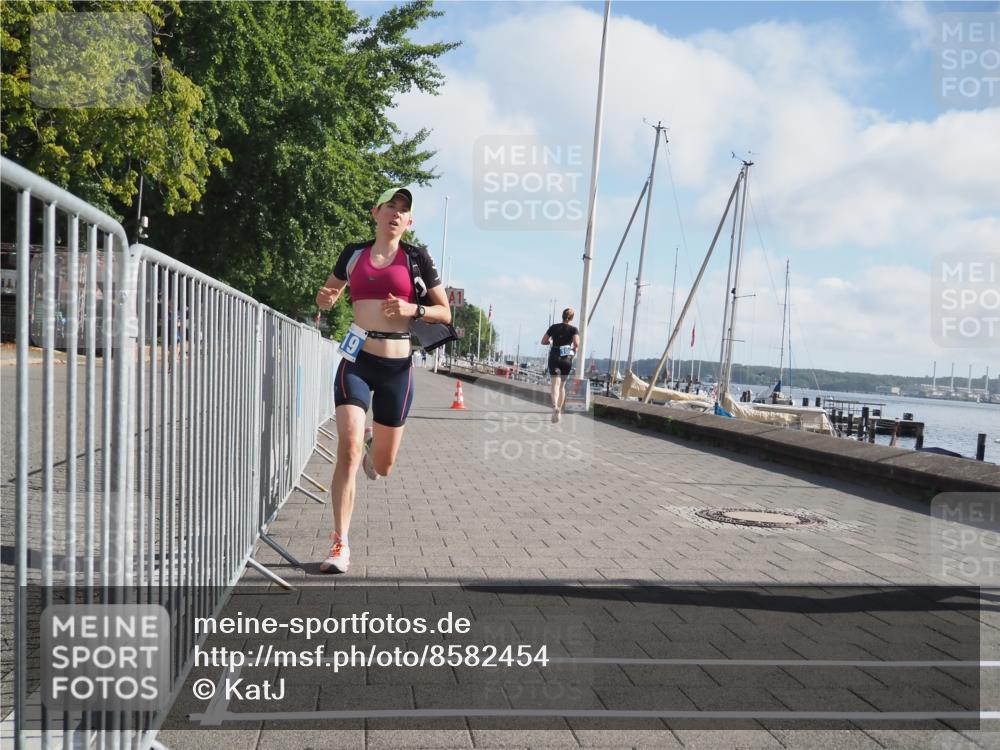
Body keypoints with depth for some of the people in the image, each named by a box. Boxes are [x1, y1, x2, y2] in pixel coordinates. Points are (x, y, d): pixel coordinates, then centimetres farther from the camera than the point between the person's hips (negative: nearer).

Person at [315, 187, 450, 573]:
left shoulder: (416, 258, 3)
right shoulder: (354, 253, 8)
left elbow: (445, 313, 5)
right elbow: (327, 296, 22)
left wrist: (413, 309, -14)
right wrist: (325, 297, -2)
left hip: (396, 366, 0)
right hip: (356, 361, 0)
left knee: (383, 466, 10)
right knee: (348, 450, -19)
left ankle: (372, 444, 49)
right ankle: (341, 544, -10)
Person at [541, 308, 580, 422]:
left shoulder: (553, 327, 5)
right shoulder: (573, 329, -1)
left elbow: (543, 341, 8)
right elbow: (577, 343, -16)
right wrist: (575, 350, 4)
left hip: (554, 358, 0)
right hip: (567, 359, 0)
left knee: (555, 385, -9)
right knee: (562, 385, 16)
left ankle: (555, 407, -34)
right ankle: (559, 410, 22)